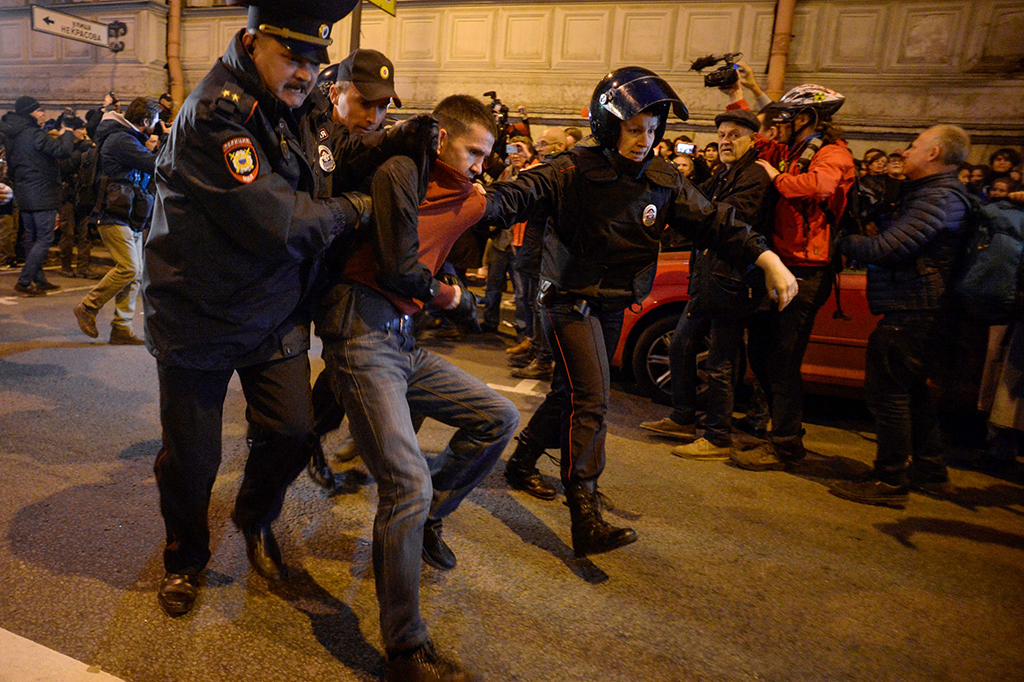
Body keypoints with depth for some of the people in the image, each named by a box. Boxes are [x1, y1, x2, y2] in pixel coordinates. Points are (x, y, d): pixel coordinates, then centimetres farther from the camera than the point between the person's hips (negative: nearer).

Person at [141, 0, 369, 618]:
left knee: (294, 433, 5)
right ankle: (186, 556, 37)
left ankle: (255, 520, 37)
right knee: (191, 456, 7)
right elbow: (276, 220, -28)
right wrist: (354, 210, -14)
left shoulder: (297, 112, 7)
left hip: (275, 316, 7)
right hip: (199, 317, -6)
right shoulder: (214, 112, -22)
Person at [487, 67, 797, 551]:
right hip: (570, 301, -7)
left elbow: (713, 221, 0)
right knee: (590, 401, -16)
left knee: (570, 394, 17)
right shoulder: (574, 172, -13)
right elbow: (517, 196, -20)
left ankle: (521, 464, 38)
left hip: (614, 306, 7)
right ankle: (585, 519, -14)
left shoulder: (662, 180, 2)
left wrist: (770, 261, -7)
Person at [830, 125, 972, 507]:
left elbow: (886, 249, -22)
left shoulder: (939, 197, -15)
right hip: (917, 309, 11)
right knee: (910, 392, 18)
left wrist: (842, 243, -9)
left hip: (911, 313, -11)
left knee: (887, 393, -7)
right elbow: (892, 241, 18)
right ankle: (929, 471, 29)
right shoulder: (928, 192, 21)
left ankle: (890, 482, 0)